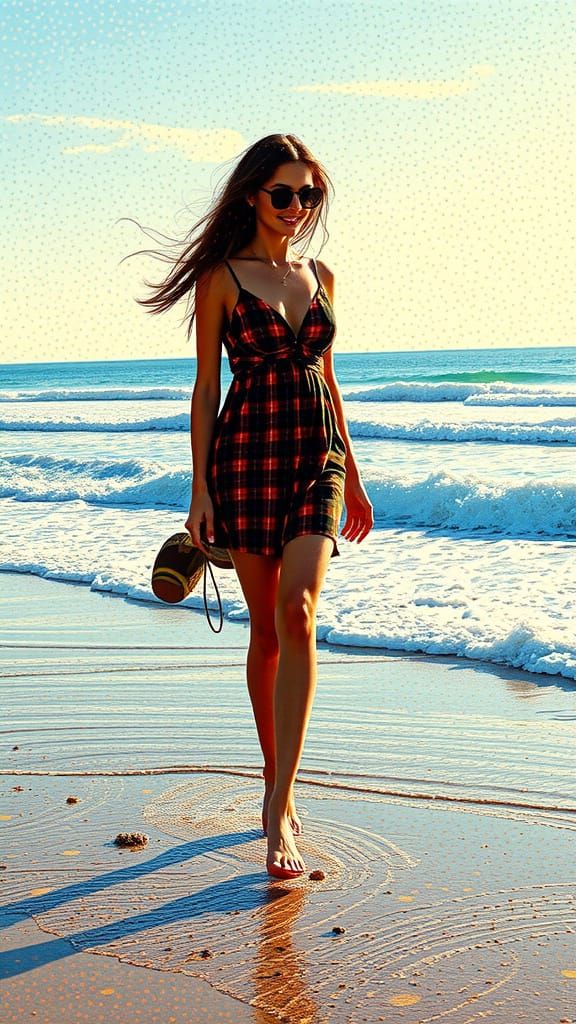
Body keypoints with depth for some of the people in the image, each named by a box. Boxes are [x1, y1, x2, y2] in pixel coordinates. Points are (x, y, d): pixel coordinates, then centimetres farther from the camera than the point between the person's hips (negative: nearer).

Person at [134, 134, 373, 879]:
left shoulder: (319, 276, 13)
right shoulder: (221, 277, 1)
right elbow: (206, 387, -1)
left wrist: (353, 474, 18)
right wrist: (200, 489, -6)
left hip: (317, 459, 3)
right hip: (247, 455, -2)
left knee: (297, 613, -15)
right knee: (265, 626, 4)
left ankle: (278, 808, -14)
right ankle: (277, 786, 22)